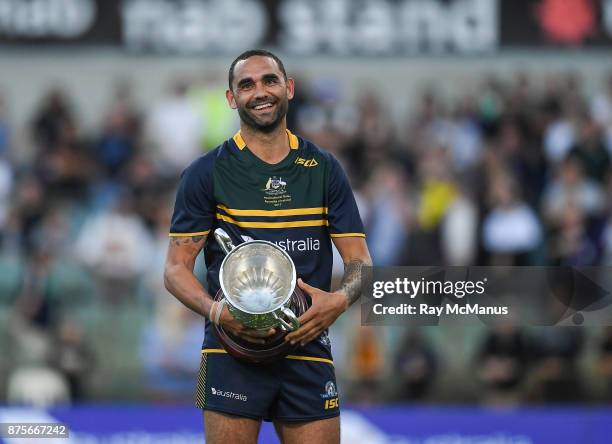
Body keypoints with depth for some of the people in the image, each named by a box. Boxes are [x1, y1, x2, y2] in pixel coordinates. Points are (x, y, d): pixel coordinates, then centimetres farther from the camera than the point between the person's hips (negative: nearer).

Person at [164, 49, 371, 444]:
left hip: (308, 348, 2)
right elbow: (176, 268, 2)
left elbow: (359, 259, 9)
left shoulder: (324, 170, 10)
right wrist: (215, 311, -18)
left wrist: (340, 300, -13)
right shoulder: (207, 173, 4)